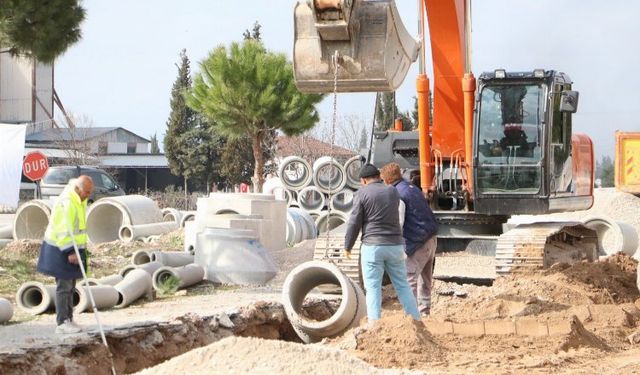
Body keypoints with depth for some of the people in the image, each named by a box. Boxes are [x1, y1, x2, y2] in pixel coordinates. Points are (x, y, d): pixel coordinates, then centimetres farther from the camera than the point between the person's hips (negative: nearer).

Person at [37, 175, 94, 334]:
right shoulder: (67, 203, -23)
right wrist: (70, 252, -29)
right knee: (64, 286, -7)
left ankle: (69, 320, 21)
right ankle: (62, 323, -3)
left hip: (71, 247, 10)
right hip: (60, 250, -10)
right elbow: (63, 231, -27)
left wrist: (76, 250, 22)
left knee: (70, 286, 14)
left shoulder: (79, 200, 10)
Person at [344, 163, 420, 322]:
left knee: (373, 288, 0)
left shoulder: (362, 193, -4)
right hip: (395, 245, 4)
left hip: (372, 246, -4)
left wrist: (347, 246, 5)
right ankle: (416, 319, 13)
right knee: (402, 285, 12)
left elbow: (354, 223, -6)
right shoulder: (393, 191, 9)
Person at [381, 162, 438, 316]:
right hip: (431, 239, 9)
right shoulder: (413, 188, 16)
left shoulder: (398, 194, -13)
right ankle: (424, 311, 23)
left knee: (409, 278, -7)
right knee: (425, 279, 16)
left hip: (417, 242, -9)